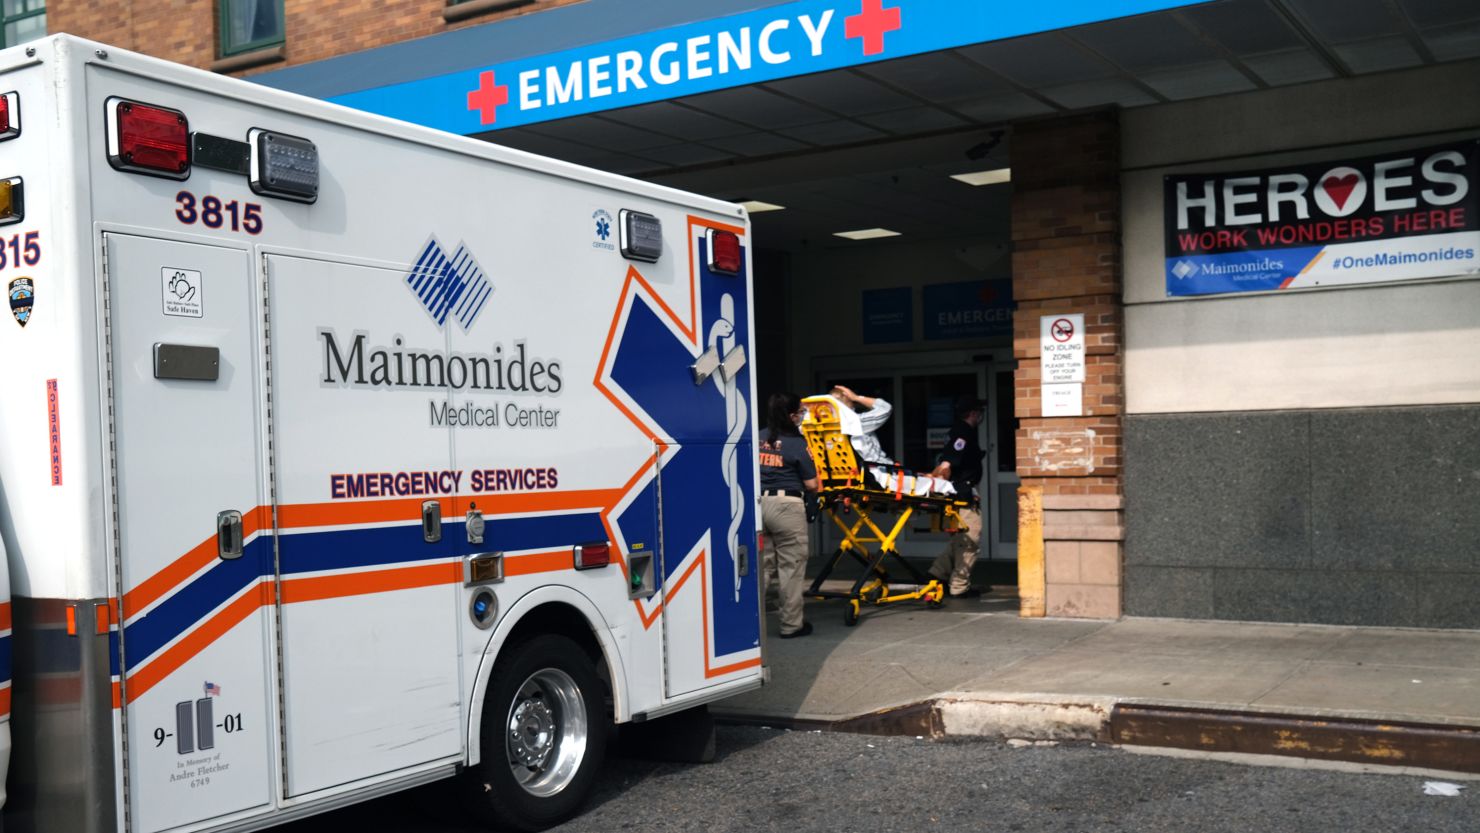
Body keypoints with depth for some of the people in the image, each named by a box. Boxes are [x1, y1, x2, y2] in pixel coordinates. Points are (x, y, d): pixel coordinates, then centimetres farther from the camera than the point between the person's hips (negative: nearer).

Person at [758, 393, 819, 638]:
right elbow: (811, 485, -5)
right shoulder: (796, 443, -7)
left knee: (760, 564, 13)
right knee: (790, 566, 5)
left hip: (758, 504, 5)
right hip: (786, 505, -5)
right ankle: (791, 624, 10)